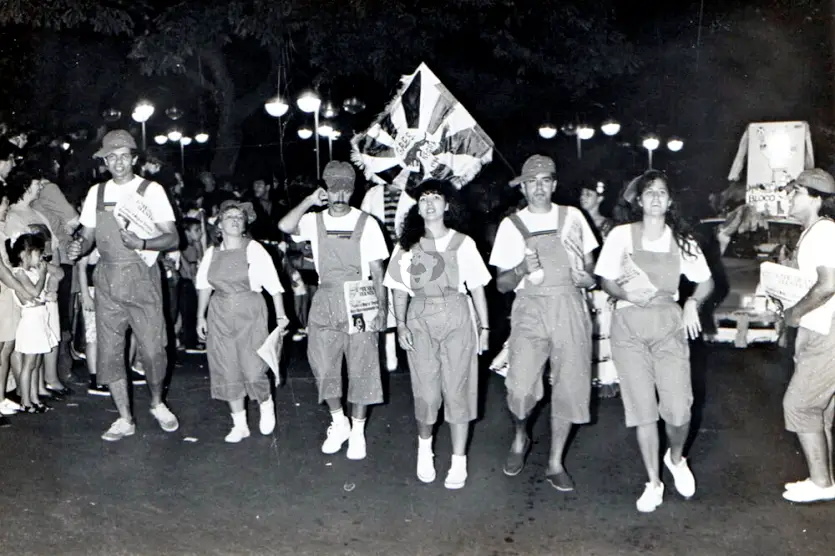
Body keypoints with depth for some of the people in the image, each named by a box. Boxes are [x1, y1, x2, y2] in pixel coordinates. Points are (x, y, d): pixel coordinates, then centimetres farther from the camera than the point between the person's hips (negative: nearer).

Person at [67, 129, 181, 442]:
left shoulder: (151, 190, -2)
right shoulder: (97, 193, 11)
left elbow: (172, 238, -7)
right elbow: (87, 234, 14)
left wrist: (140, 243, -25)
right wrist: (78, 247, -9)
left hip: (142, 278, -4)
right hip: (107, 280, 4)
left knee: (153, 348, -5)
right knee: (109, 351, 4)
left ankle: (157, 404, 23)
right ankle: (124, 419, 17)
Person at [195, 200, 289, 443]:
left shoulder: (253, 249, -5)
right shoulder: (212, 254, 7)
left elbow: (273, 284, -7)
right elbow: (204, 286, 16)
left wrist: (280, 315, -11)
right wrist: (201, 317, 12)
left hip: (250, 314, -4)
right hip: (220, 315, 4)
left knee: (253, 371, -7)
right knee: (228, 373, 6)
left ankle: (266, 405, 25)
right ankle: (239, 425, 18)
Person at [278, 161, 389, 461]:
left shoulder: (366, 223, 0)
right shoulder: (314, 221, 4)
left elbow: (377, 269, 1)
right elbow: (285, 226, -17)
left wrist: (380, 307, -5)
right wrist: (310, 200, -13)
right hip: (325, 301, 2)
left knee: (361, 367, 1)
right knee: (324, 366, 7)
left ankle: (358, 431, 16)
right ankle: (339, 423, 28)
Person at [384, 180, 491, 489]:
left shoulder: (462, 243, 3)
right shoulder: (407, 246, 7)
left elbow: (477, 287, 5)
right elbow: (399, 289, 7)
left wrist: (484, 327, 3)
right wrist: (401, 324, -4)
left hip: (456, 318, -1)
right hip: (420, 321, 1)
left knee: (457, 389, 1)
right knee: (426, 393, 0)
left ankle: (459, 463, 13)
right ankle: (424, 446, 29)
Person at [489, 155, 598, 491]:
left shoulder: (572, 217, 11)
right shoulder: (511, 225, 8)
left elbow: (589, 265, 19)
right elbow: (502, 284, 7)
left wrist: (587, 278, -4)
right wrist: (522, 268, -13)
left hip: (570, 309, 2)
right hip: (530, 310, -2)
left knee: (569, 387, 2)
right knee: (520, 388, -14)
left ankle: (555, 464, 19)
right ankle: (520, 439, 19)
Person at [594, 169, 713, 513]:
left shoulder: (681, 240, 6)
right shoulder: (621, 235, 1)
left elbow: (706, 281, 12)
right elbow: (606, 281, 4)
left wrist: (692, 303, -7)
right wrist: (626, 293, -16)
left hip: (668, 323, 1)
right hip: (629, 324, -1)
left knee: (678, 409, -6)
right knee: (643, 408, 2)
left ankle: (675, 458, 28)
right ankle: (653, 483, 17)